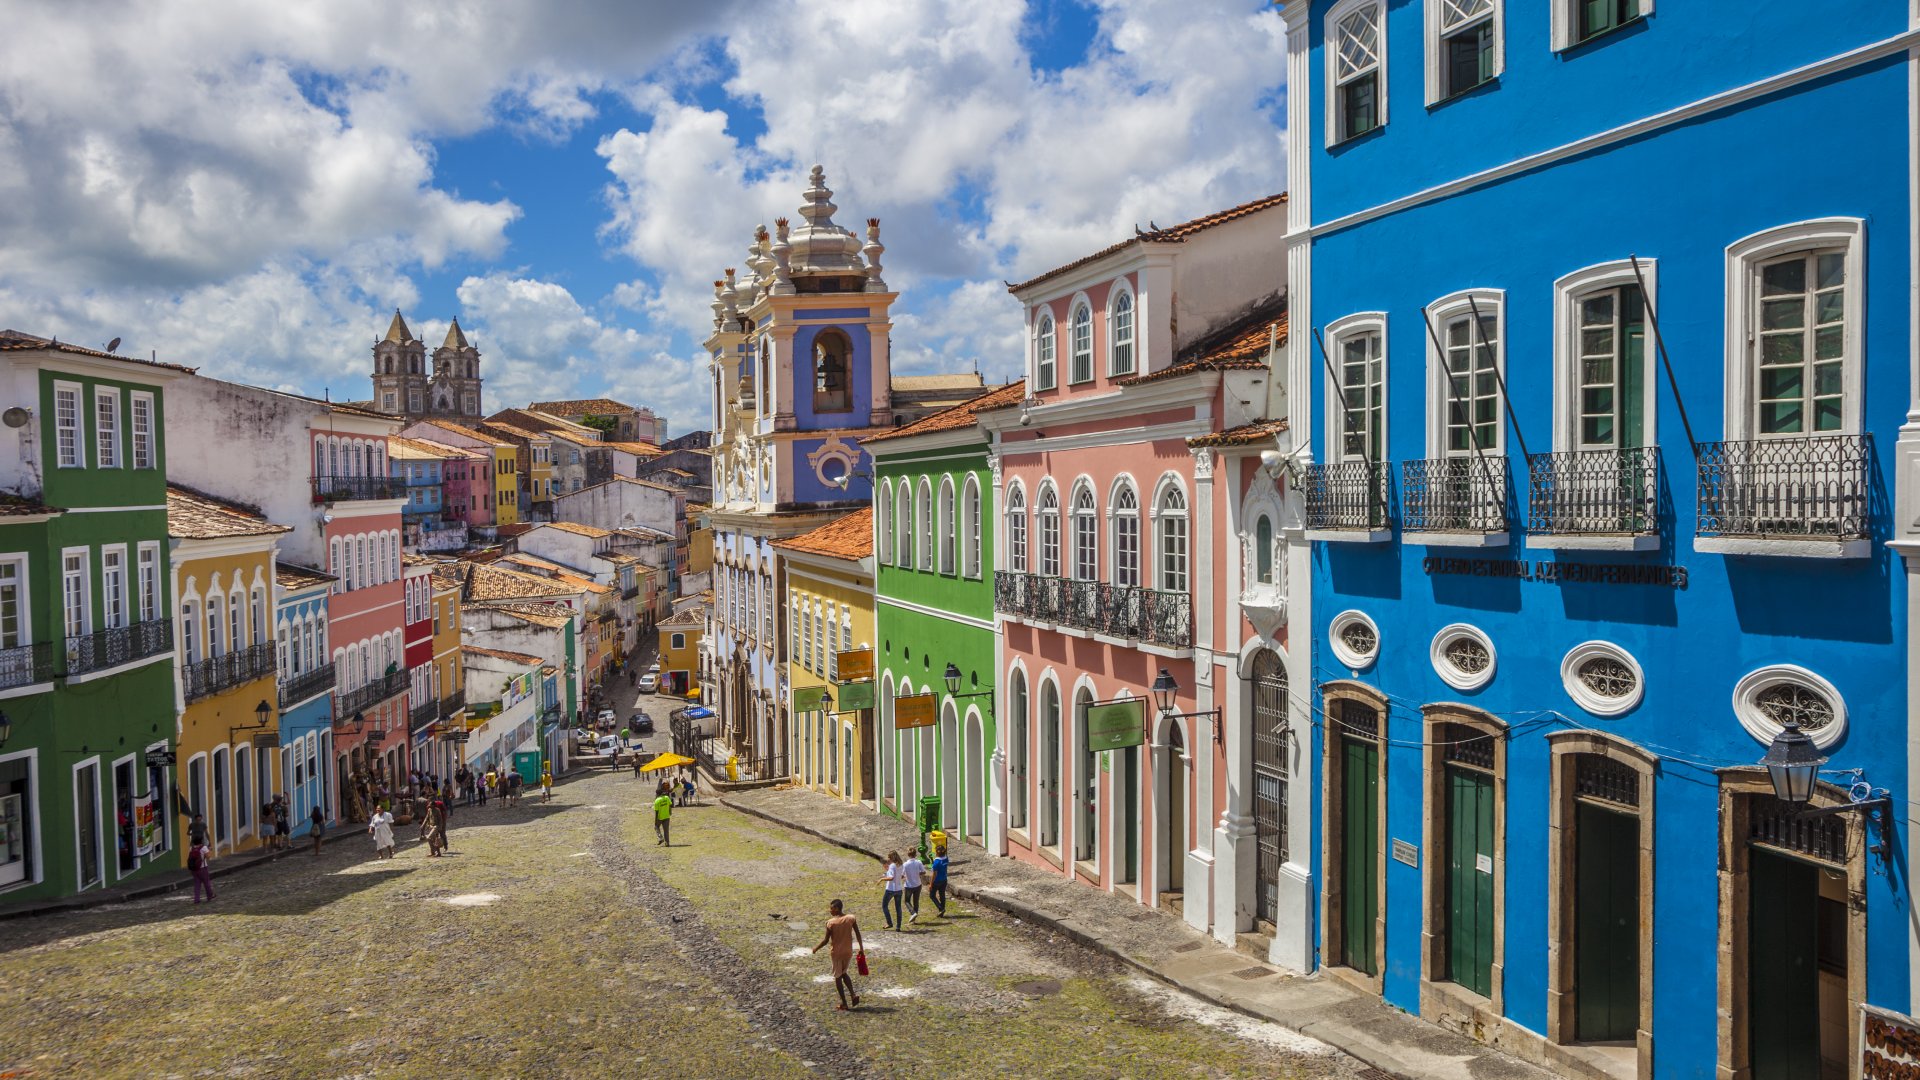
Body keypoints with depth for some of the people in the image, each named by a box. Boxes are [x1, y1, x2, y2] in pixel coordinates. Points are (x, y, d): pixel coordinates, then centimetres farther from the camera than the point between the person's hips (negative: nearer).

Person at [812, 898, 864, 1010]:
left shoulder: (831, 922, -16)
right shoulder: (851, 918, -6)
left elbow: (826, 940, -12)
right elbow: (858, 935, -2)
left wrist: (816, 948, 4)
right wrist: (861, 949, 8)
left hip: (836, 953, -4)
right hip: (848, 951, 4)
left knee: (837, 977, 10)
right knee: (844, 973, 25)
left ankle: (844, 1003, 11)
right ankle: (853, 995, 9)